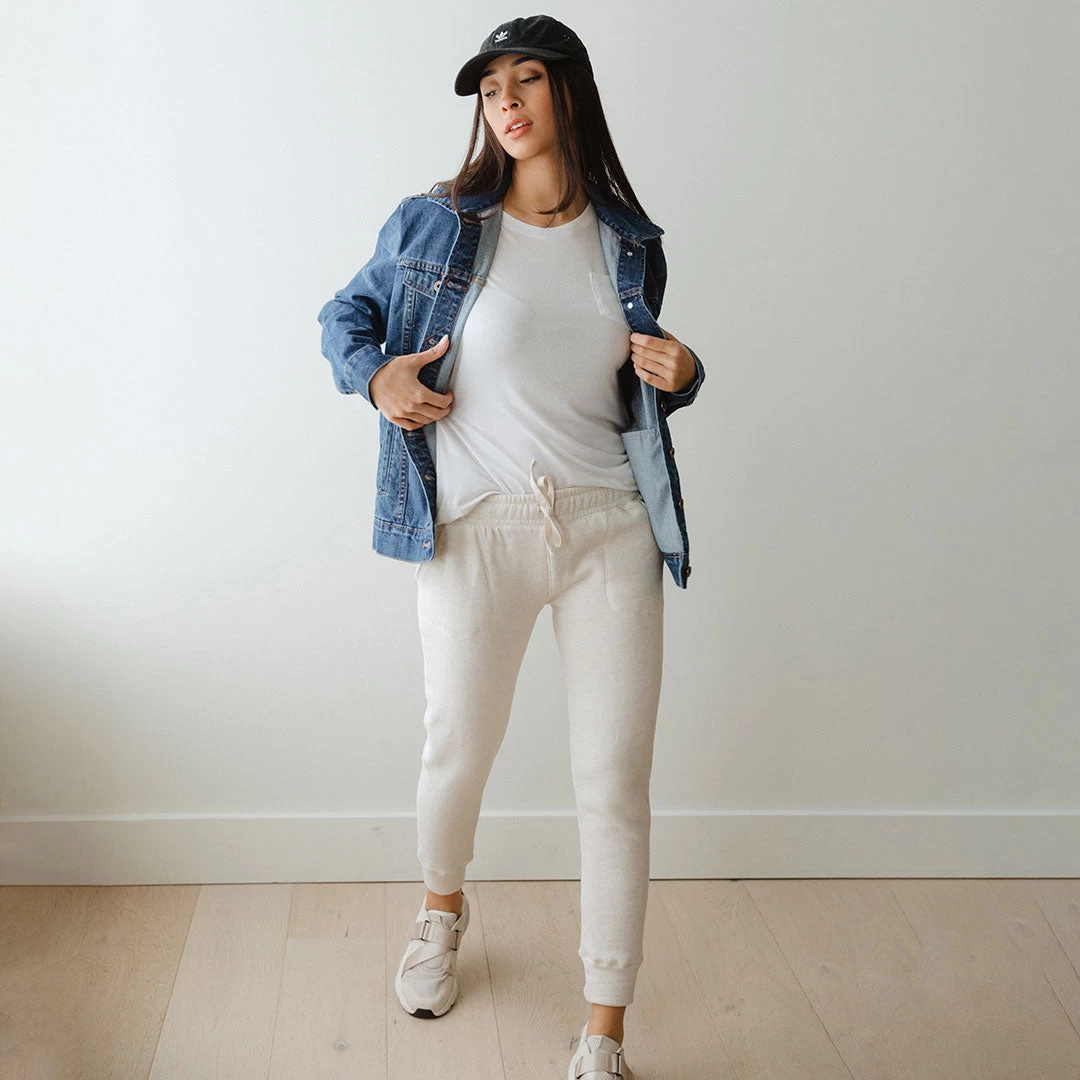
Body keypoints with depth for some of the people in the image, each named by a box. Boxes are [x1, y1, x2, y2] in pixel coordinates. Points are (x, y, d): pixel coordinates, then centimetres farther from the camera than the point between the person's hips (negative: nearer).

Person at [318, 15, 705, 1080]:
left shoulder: (629, 243, 10)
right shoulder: (434, 223, 4)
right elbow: (344, 313, 16)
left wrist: (680, 374, -1)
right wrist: (373, 375, -4)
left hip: (611, 523, 2)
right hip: (477, 525, -1)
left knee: (615, 779, 0)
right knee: (457, 750, 10)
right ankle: (442, 910, 46)